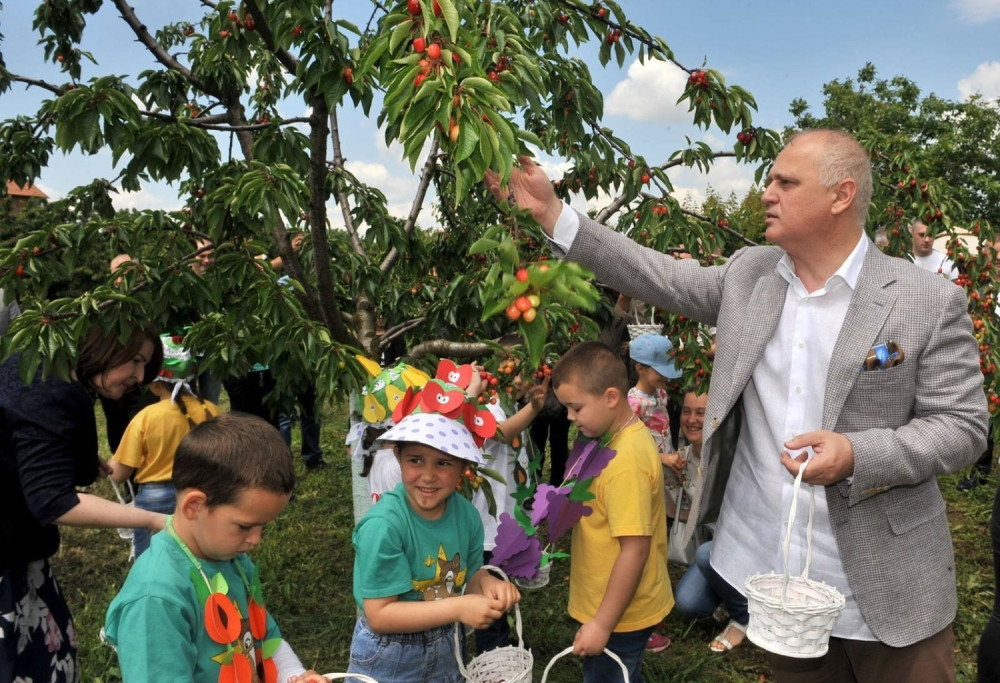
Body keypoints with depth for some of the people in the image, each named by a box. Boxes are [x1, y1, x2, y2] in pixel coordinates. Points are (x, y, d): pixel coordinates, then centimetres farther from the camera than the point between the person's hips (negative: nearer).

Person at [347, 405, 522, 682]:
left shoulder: (466, 513, -14)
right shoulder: (383, 525, -29)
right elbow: (379, 614, -25)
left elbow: (469, 574, 2)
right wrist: (457, 608, -29)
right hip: (389, 660, -4)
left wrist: (487, 582, -20)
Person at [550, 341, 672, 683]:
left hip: (619, 616, -9)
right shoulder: (624, 438, 2)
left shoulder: (625, 460, -28)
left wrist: (602, 624, -22)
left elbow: (635, 549, -28)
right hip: (613, 606, 9)